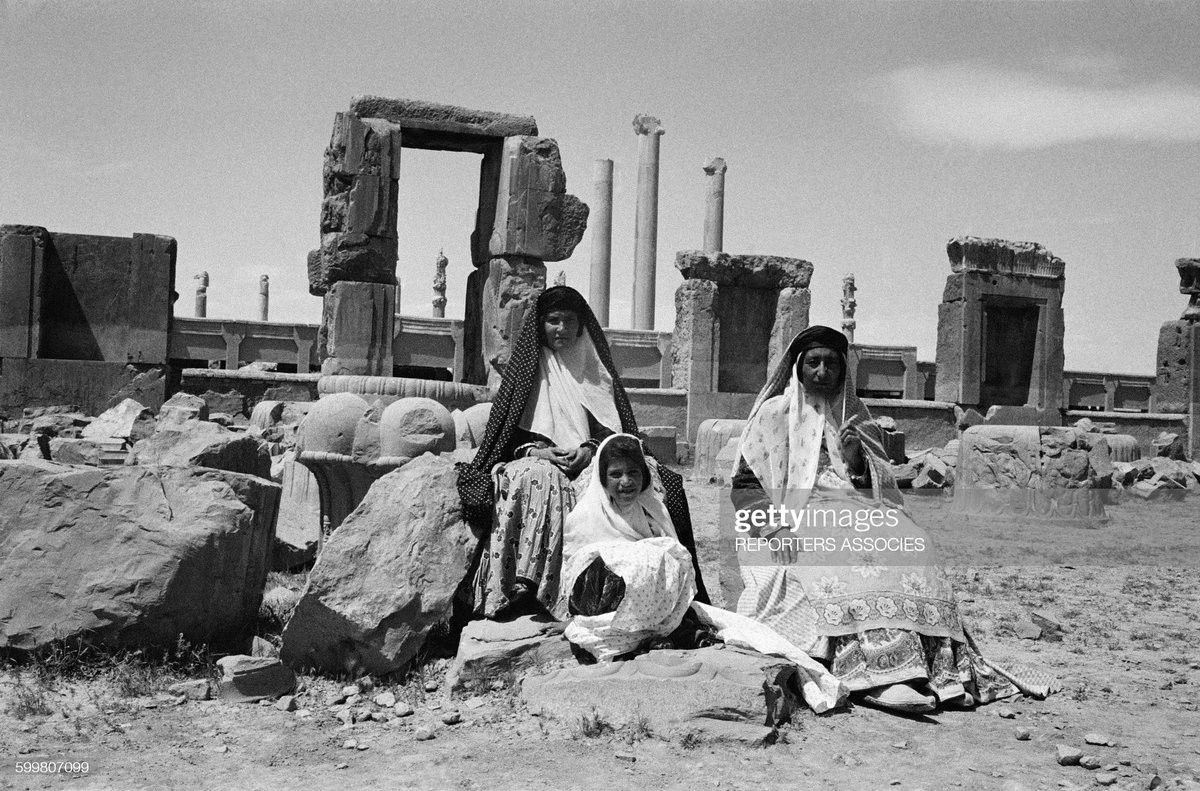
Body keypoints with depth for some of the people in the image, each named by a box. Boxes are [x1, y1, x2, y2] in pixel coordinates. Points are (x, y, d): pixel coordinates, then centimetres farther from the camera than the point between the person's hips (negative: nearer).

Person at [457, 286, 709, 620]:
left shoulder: (597, 371, 20)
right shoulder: (527, 371, 16)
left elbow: (615, 431, 13)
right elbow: (508, 433, 10)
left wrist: (591, 448, -9)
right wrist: (535, 450, -11)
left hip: (591, 464, 1)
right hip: (536, 460, -1)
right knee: (533, 478, -40)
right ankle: (523, 582, -48)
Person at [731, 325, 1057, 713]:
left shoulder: (854, 416, 23)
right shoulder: (775, 414, 12)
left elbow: (881, 487, 20)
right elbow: (746, 484, 4)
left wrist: (857, 462, -2)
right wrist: (775, 526, -13)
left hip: (856, 513, 4)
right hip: (798, 518, -4)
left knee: (907, 549, -28)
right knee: (849, 562, -37)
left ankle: (941, 666, -41)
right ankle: (878, 673, -49)